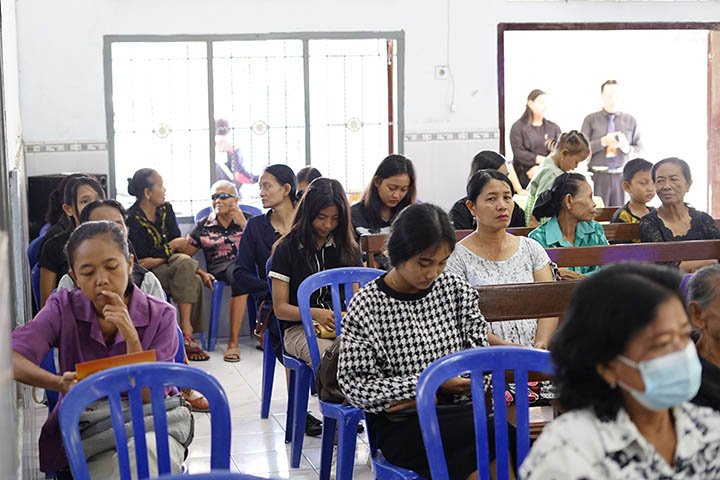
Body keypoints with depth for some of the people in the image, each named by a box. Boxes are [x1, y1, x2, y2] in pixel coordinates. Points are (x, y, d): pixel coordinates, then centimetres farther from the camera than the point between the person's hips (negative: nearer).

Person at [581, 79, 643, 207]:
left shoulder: (630, 120, 10)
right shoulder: (591, 120, 6)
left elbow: (639, 148, 12)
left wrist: (628, 149, -11)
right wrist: (602, 142, -16)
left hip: (621, 176, 1)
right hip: (598, 176, -1)